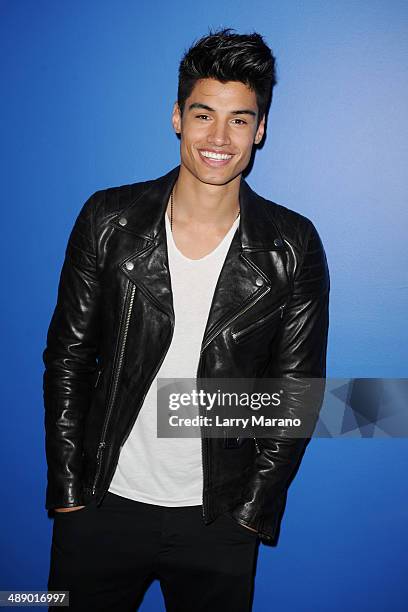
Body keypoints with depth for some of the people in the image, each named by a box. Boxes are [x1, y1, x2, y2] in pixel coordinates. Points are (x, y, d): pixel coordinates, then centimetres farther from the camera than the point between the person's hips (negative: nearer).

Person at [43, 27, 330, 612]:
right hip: (102, 504, 1)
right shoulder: (108, 219, -7)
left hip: (220, 520, 0)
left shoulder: (293, 247, -8)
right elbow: (68, 358, -1)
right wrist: (67, 492, -2)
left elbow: (296, 390, -3)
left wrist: (252, 511, -4)